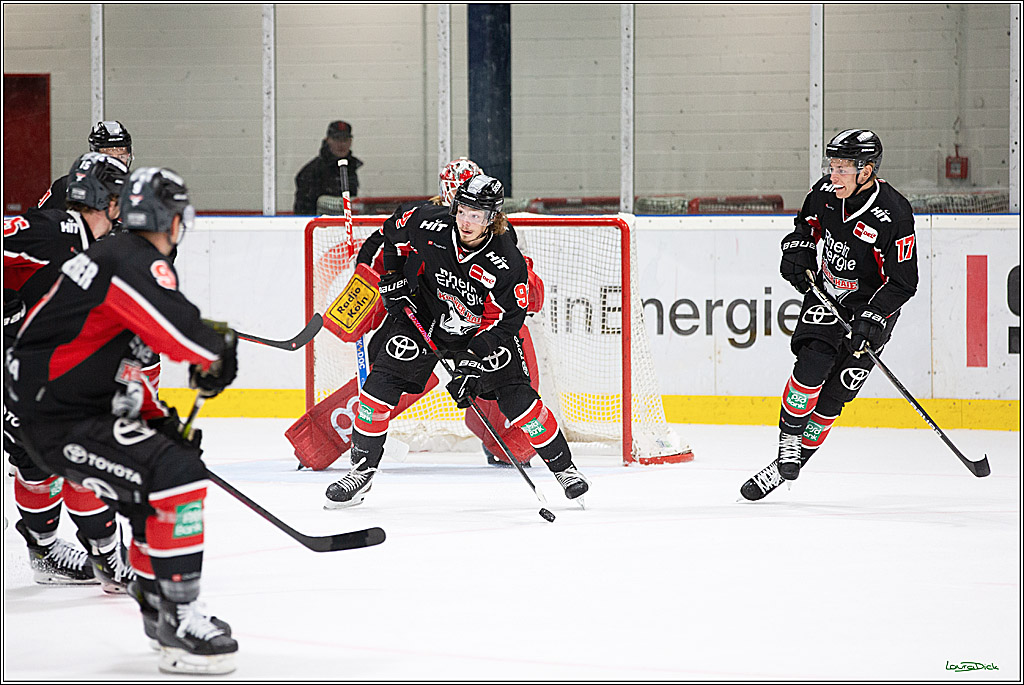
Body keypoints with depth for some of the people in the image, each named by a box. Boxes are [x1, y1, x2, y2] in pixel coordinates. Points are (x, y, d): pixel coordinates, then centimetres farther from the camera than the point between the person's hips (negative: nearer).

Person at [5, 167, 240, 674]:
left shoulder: (113, 253, 17)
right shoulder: (138, 263, -16)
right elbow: (181, 331, -30)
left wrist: (158, 418, 19)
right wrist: (219, 353, -9)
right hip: (61, 424, -11)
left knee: (155, 494, 22)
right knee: (177, 476, -20)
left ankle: (156, 607, 37)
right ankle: (176, 622, -19)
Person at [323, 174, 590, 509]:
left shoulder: (507, 263, -28)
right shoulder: (429, 224, -23)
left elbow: (501, 323, -24)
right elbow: (393, 234, 1)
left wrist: (473, 365, -31)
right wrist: (392, 277, -2)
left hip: (480, 329, -2)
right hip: (425, 315, 2)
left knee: (515, 394, -13)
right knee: (383, 379, -12)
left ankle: (563, 466, 5)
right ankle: (362, 470, 2)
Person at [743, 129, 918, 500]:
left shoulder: (894, 216, -25)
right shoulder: (826, 191, -9)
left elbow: (902, 282, -20)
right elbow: (809, 221, 15)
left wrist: (874, 317, -30)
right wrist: (798, 248, -3)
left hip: (871, 306, -4)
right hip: (827, 293, 4)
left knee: (835, 392, -5)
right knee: (813, 362, -18)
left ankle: (800, 452, 7)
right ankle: (788, 436, -2)